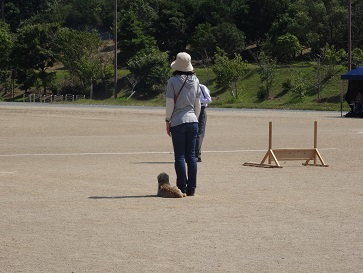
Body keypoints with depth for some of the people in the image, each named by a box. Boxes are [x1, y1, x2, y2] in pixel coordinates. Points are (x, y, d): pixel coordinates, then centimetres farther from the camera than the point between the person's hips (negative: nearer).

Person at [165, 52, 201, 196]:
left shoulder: (173, 81, -8)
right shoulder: (195, 80, 6)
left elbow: (170, 103, -8)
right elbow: (197, 104, 10)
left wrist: (167, 120, 2)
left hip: (178, 122, -4)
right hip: (193, 121, 4)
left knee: (179, 156, 0)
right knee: (191, 155, 7)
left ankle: (182, 188, -2)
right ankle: (191, 188, 7)